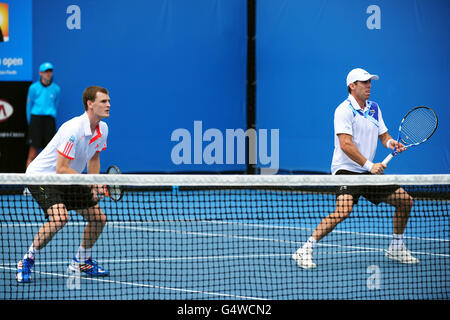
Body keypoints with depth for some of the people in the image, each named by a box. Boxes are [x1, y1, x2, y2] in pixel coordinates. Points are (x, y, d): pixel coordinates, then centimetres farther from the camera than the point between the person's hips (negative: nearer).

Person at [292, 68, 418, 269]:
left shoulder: (374, 108, 12)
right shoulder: (344, 110, -12)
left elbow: (383, 135, 19)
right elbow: (346, 145, -21)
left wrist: (391, 143, -5)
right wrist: (369, 166, -25)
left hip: (368, 171, 8)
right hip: (346, 170, -8)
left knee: (405, 200, 7)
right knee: (344, 210, -30)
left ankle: (396, 249, 23)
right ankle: (305, 251, -23)